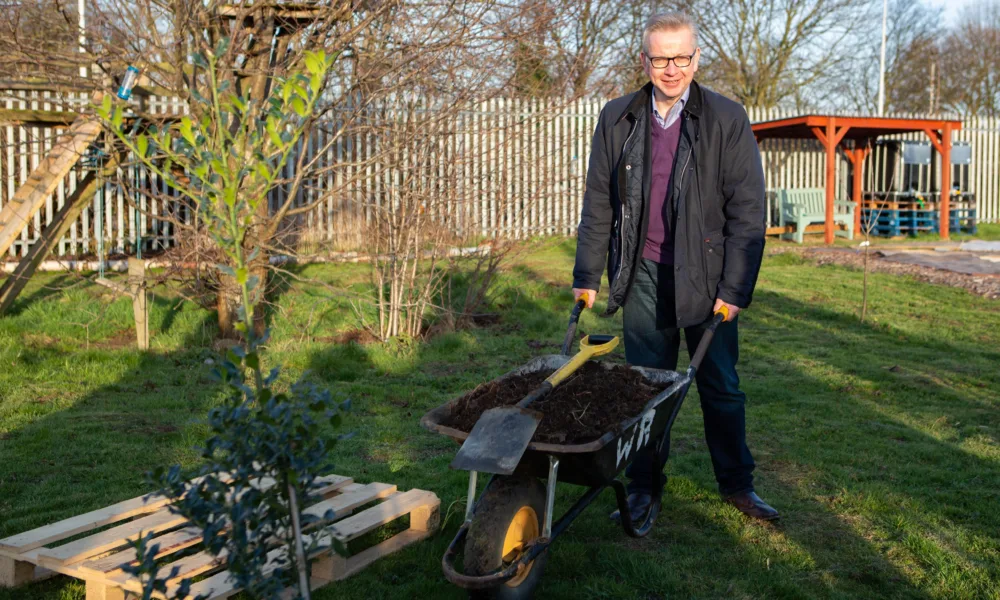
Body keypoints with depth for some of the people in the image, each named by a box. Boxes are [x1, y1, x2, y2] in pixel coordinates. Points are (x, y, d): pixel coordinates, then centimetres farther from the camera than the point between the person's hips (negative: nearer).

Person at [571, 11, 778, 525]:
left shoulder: (727, 120, -5)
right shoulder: (617, 119, 2)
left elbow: (747, 211, -5)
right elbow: (598, 205, 7)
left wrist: (735, 287, -10)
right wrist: (587, 276, 4)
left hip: (705, 276, -1)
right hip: (643, 275, 2)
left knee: (721, 385, 9)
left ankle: (736, 483, 27)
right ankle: (644, 486, 23)